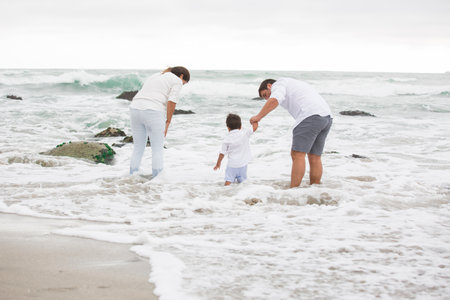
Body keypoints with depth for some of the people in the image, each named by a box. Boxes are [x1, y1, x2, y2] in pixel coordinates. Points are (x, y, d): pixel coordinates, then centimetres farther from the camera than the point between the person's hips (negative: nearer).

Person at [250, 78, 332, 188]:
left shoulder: (278, 84, 10)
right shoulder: (294, 85, 36)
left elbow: (274, 100, -13)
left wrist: (258, 117, -7)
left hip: (310, 116, -9)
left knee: (297, 155, -6)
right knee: (314, 157, 13)